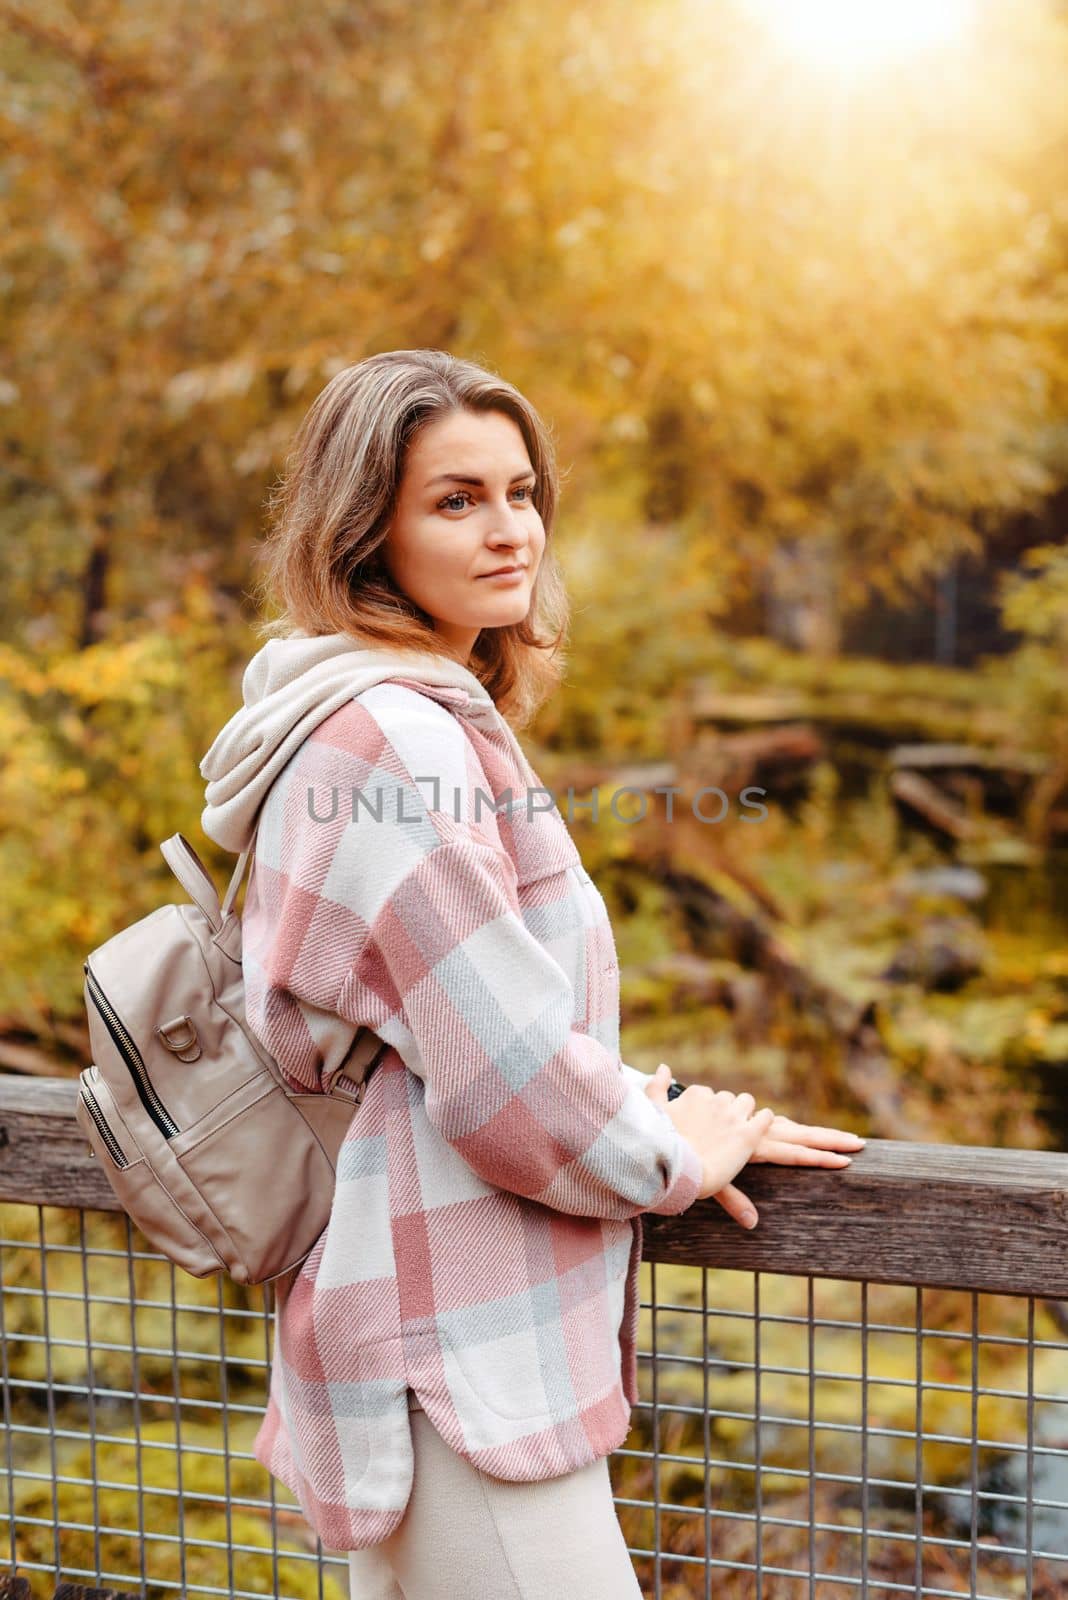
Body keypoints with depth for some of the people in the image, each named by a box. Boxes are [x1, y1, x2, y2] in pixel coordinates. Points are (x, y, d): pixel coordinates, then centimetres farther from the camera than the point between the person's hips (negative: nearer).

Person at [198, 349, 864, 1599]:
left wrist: (660, 1103, 7)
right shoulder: (391, 738, -18)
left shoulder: (435, 718, 15)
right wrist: (675, 1157, -4)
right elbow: (501, 1071, -21)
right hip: (456, 1370, -10)